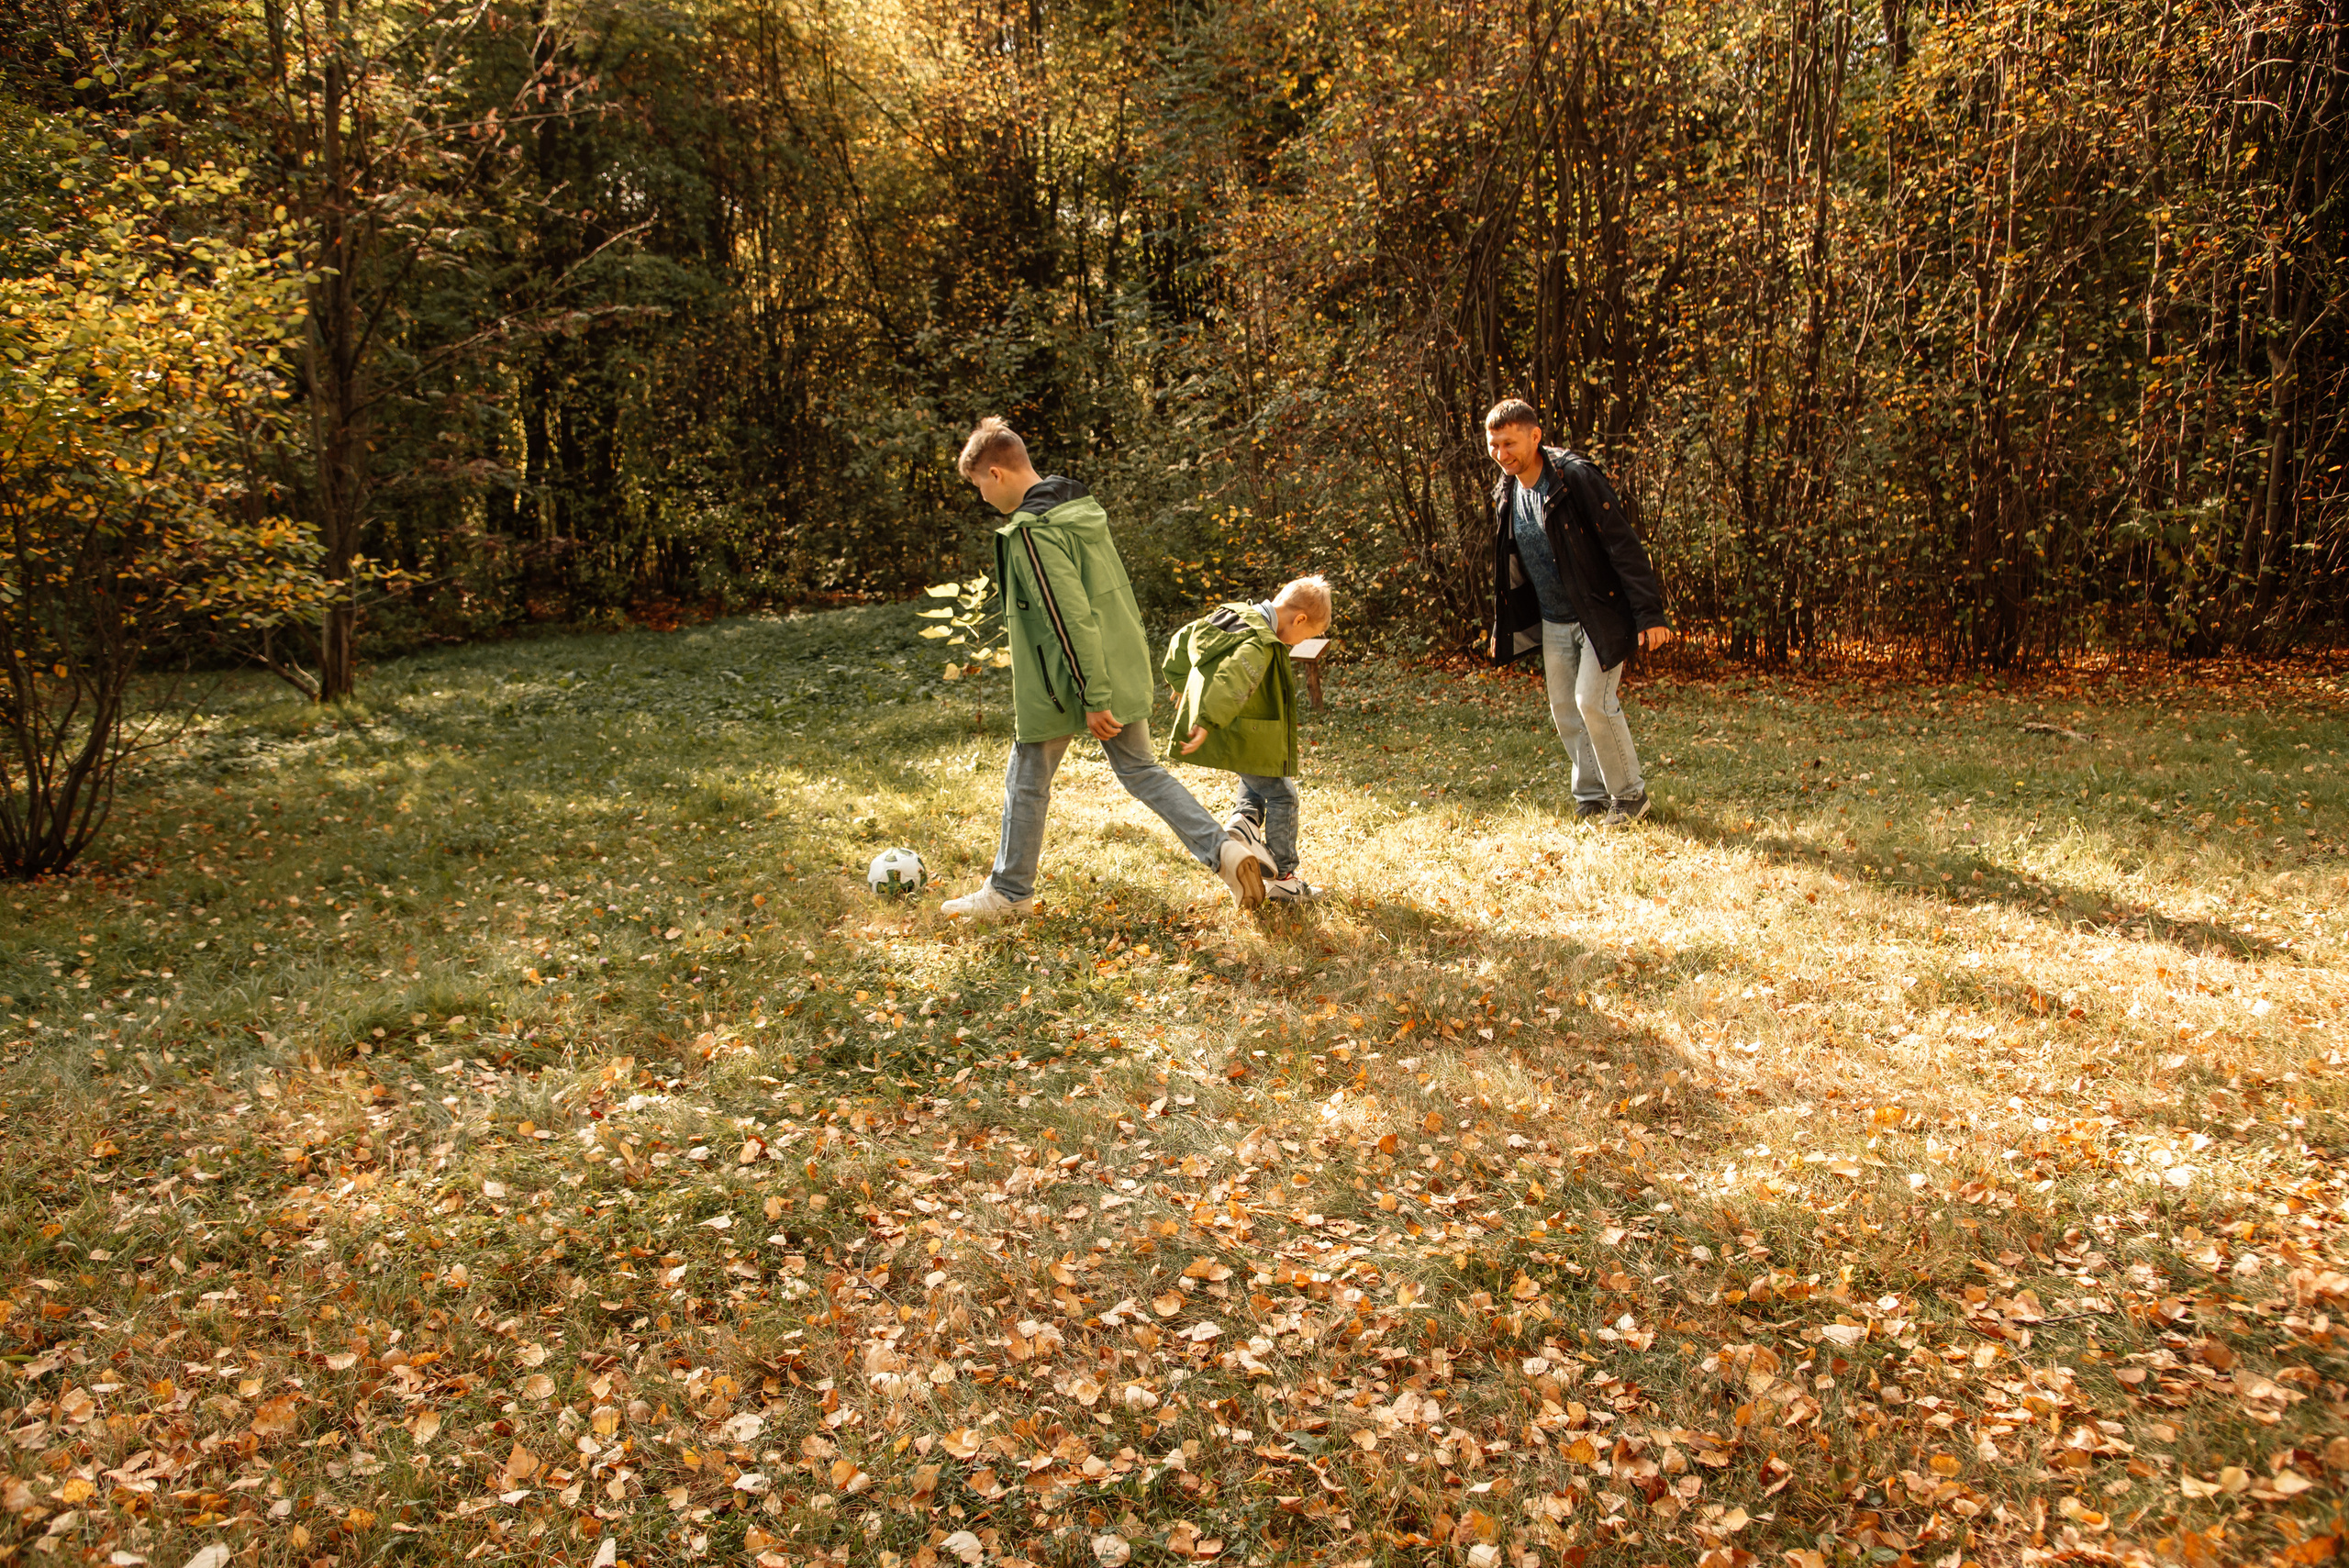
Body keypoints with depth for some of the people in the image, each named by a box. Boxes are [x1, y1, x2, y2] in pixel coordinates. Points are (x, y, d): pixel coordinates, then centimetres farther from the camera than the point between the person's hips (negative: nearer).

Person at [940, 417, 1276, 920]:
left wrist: (1093, 699, -23)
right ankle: (1224, 849, 3)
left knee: (1026, 784, 10)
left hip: (1064, 687, -8)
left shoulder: (1032, 532, -20)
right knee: (1140, 771, 16)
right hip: (1124, 673, 8)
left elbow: (1071, 619, -25)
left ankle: (1009, 892, 25)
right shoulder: (1085, 510, 8)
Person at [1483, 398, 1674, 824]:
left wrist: (1650, 613, -25)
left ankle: (1629, 795, 6)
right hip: (1553, 621, 7)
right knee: (1564, 708, 8)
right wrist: (1502, 629, 17)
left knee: (1593, 700, -12)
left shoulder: (1577, 477, -20)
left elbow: (1624, 545, -21)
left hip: (1602, 614, -7)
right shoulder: (1507, 492, 2)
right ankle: (1592, 796, 22)